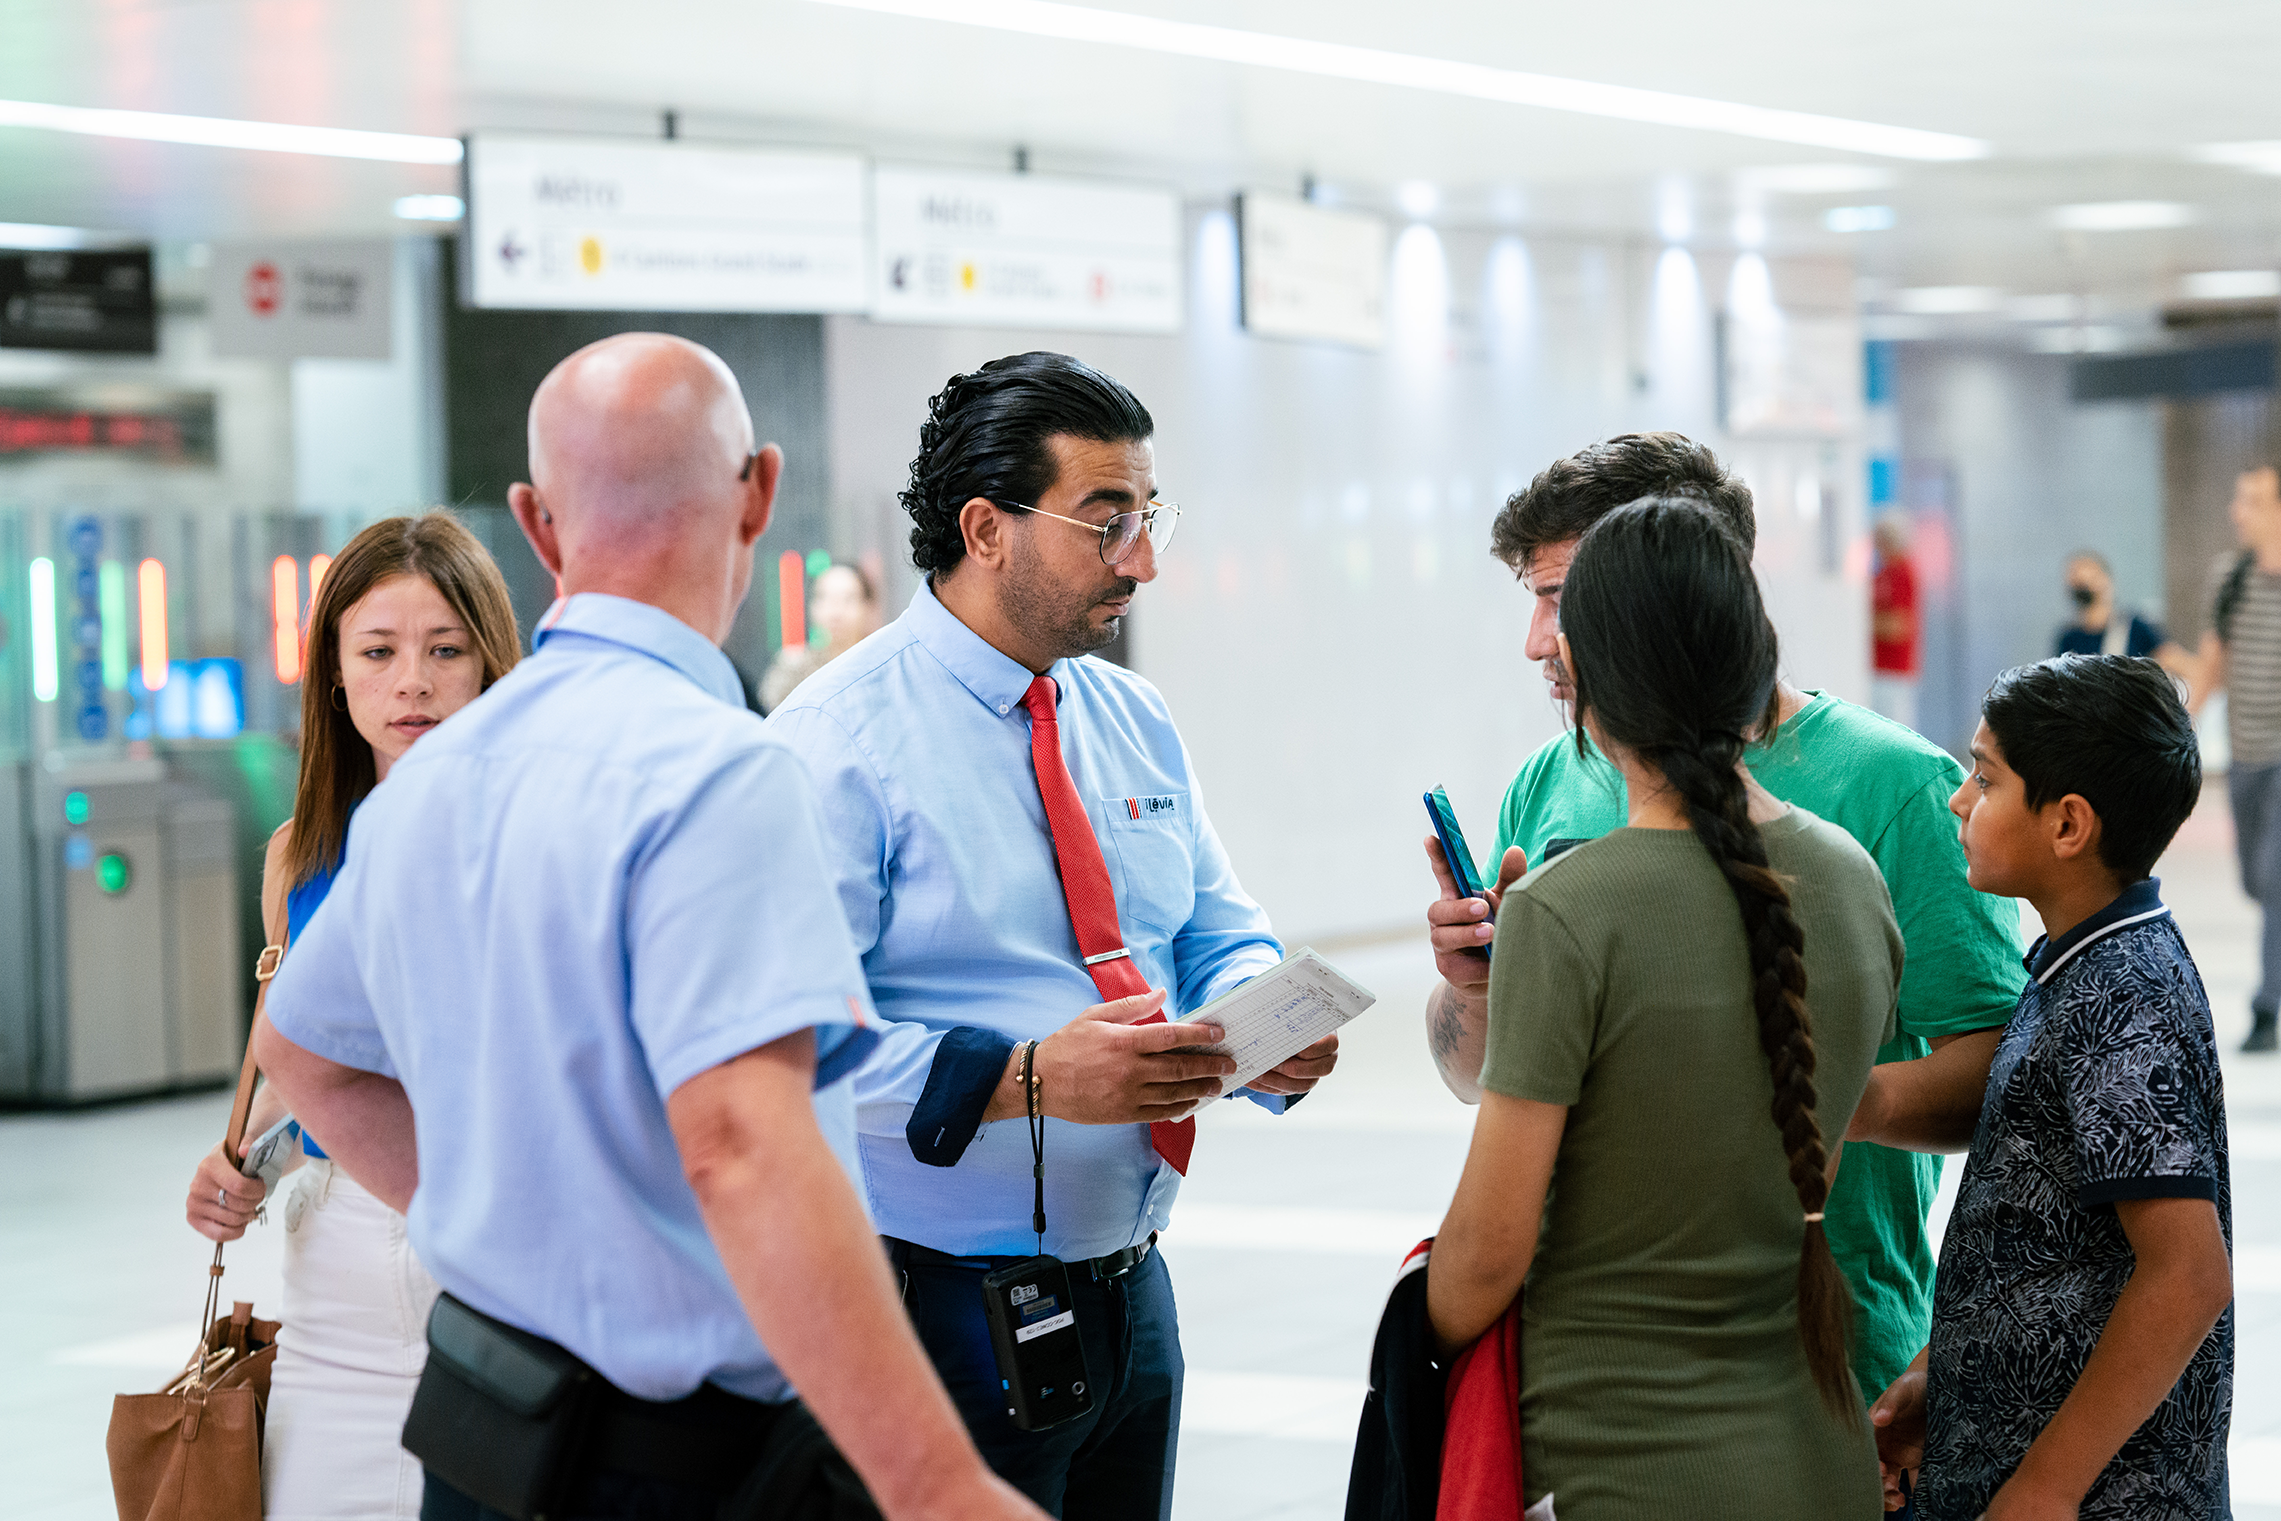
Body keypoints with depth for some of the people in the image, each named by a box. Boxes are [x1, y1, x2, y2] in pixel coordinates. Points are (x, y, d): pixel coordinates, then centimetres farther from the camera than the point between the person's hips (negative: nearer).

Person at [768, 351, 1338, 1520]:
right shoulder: (838, 743, -12)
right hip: (947, 1309, -7)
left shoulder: (1136, 724, 12)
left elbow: (1220, 937, 15)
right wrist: (1024, 1080, -28)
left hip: (1131, 1289, 7)